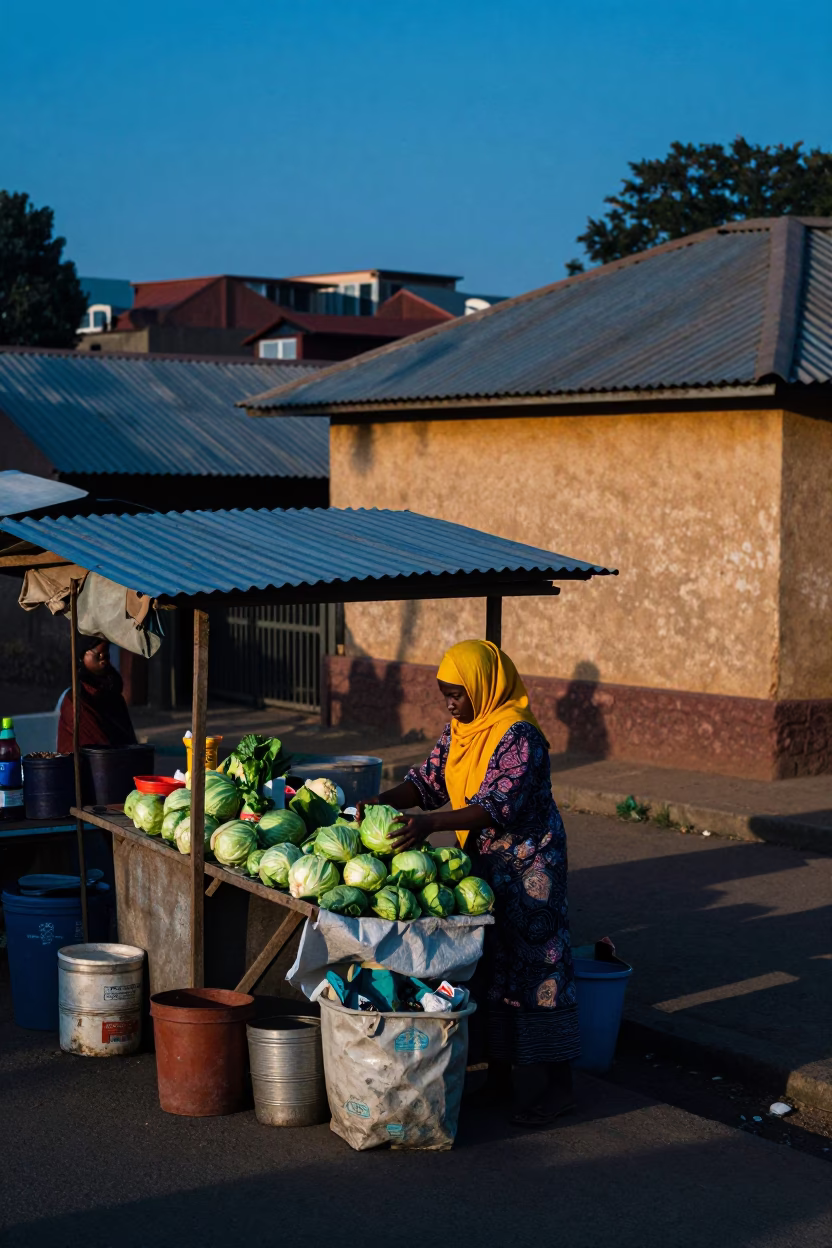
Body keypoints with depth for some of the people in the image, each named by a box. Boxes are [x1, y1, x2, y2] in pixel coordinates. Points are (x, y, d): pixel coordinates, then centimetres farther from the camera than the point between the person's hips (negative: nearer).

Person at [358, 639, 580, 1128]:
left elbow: (497, 807, -28)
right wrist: (381, 802, -7)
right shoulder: (461, 730, 7)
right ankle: (499, 1074, 22)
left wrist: (430, 824, -36)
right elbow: (429, 780, 9)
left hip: (527, 867, -9)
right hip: (483, 864, 9)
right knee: (491, 966, 12)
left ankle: (558, 1084, 4)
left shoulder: (518, 735, -21)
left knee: (536, 965, -4)